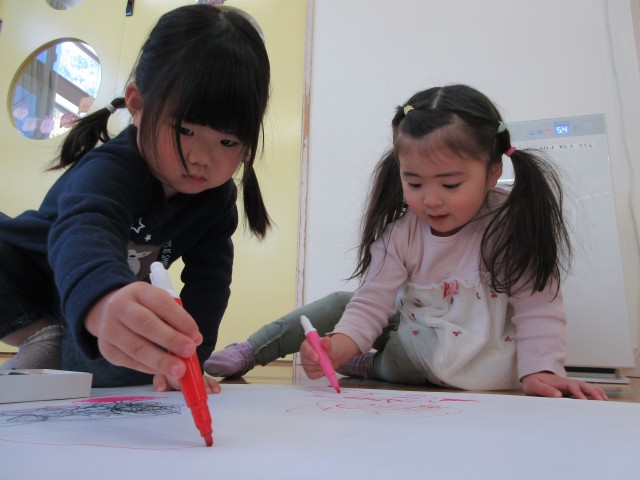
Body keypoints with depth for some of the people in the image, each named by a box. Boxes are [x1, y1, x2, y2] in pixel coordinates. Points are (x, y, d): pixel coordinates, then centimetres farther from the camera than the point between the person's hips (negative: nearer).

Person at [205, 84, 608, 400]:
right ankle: (251, 352, 6)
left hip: (477, 356, -3)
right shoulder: (401, 233, -15)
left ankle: (369, 366, -6)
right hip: (413, 332, 4)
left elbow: (537, 305, -18)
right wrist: (337, 346, -39)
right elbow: (372, 302, -20)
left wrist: (540, 370, -32)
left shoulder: (516, 225, -22)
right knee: (340, 304, -5)